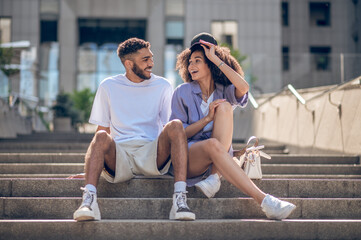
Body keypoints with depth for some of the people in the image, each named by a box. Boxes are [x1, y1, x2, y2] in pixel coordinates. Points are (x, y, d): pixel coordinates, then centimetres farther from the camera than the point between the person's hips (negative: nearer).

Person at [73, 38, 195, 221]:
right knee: (101, 137, -32)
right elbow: (102, 129, 11)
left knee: (176, 125, -27)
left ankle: (180, 199, -37)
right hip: (118, 157, 0)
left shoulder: (162, 86, 12)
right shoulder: (108, 87, 11)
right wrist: (93, 164, -3)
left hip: (152, 156, 0)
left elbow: (170, 130, 10)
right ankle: (89, 200, -45)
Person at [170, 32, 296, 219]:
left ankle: (215, 176, -31)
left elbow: (243, 88, -18)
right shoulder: (182, 93, 5)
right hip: (188, 155, -2)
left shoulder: (224, 91, 8)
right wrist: (207, 118, -13)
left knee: (224, 107, -21)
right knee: (213, 144, -38)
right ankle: (264, 201, -46)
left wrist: (215, 59, -11)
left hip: (219, 156, 2)